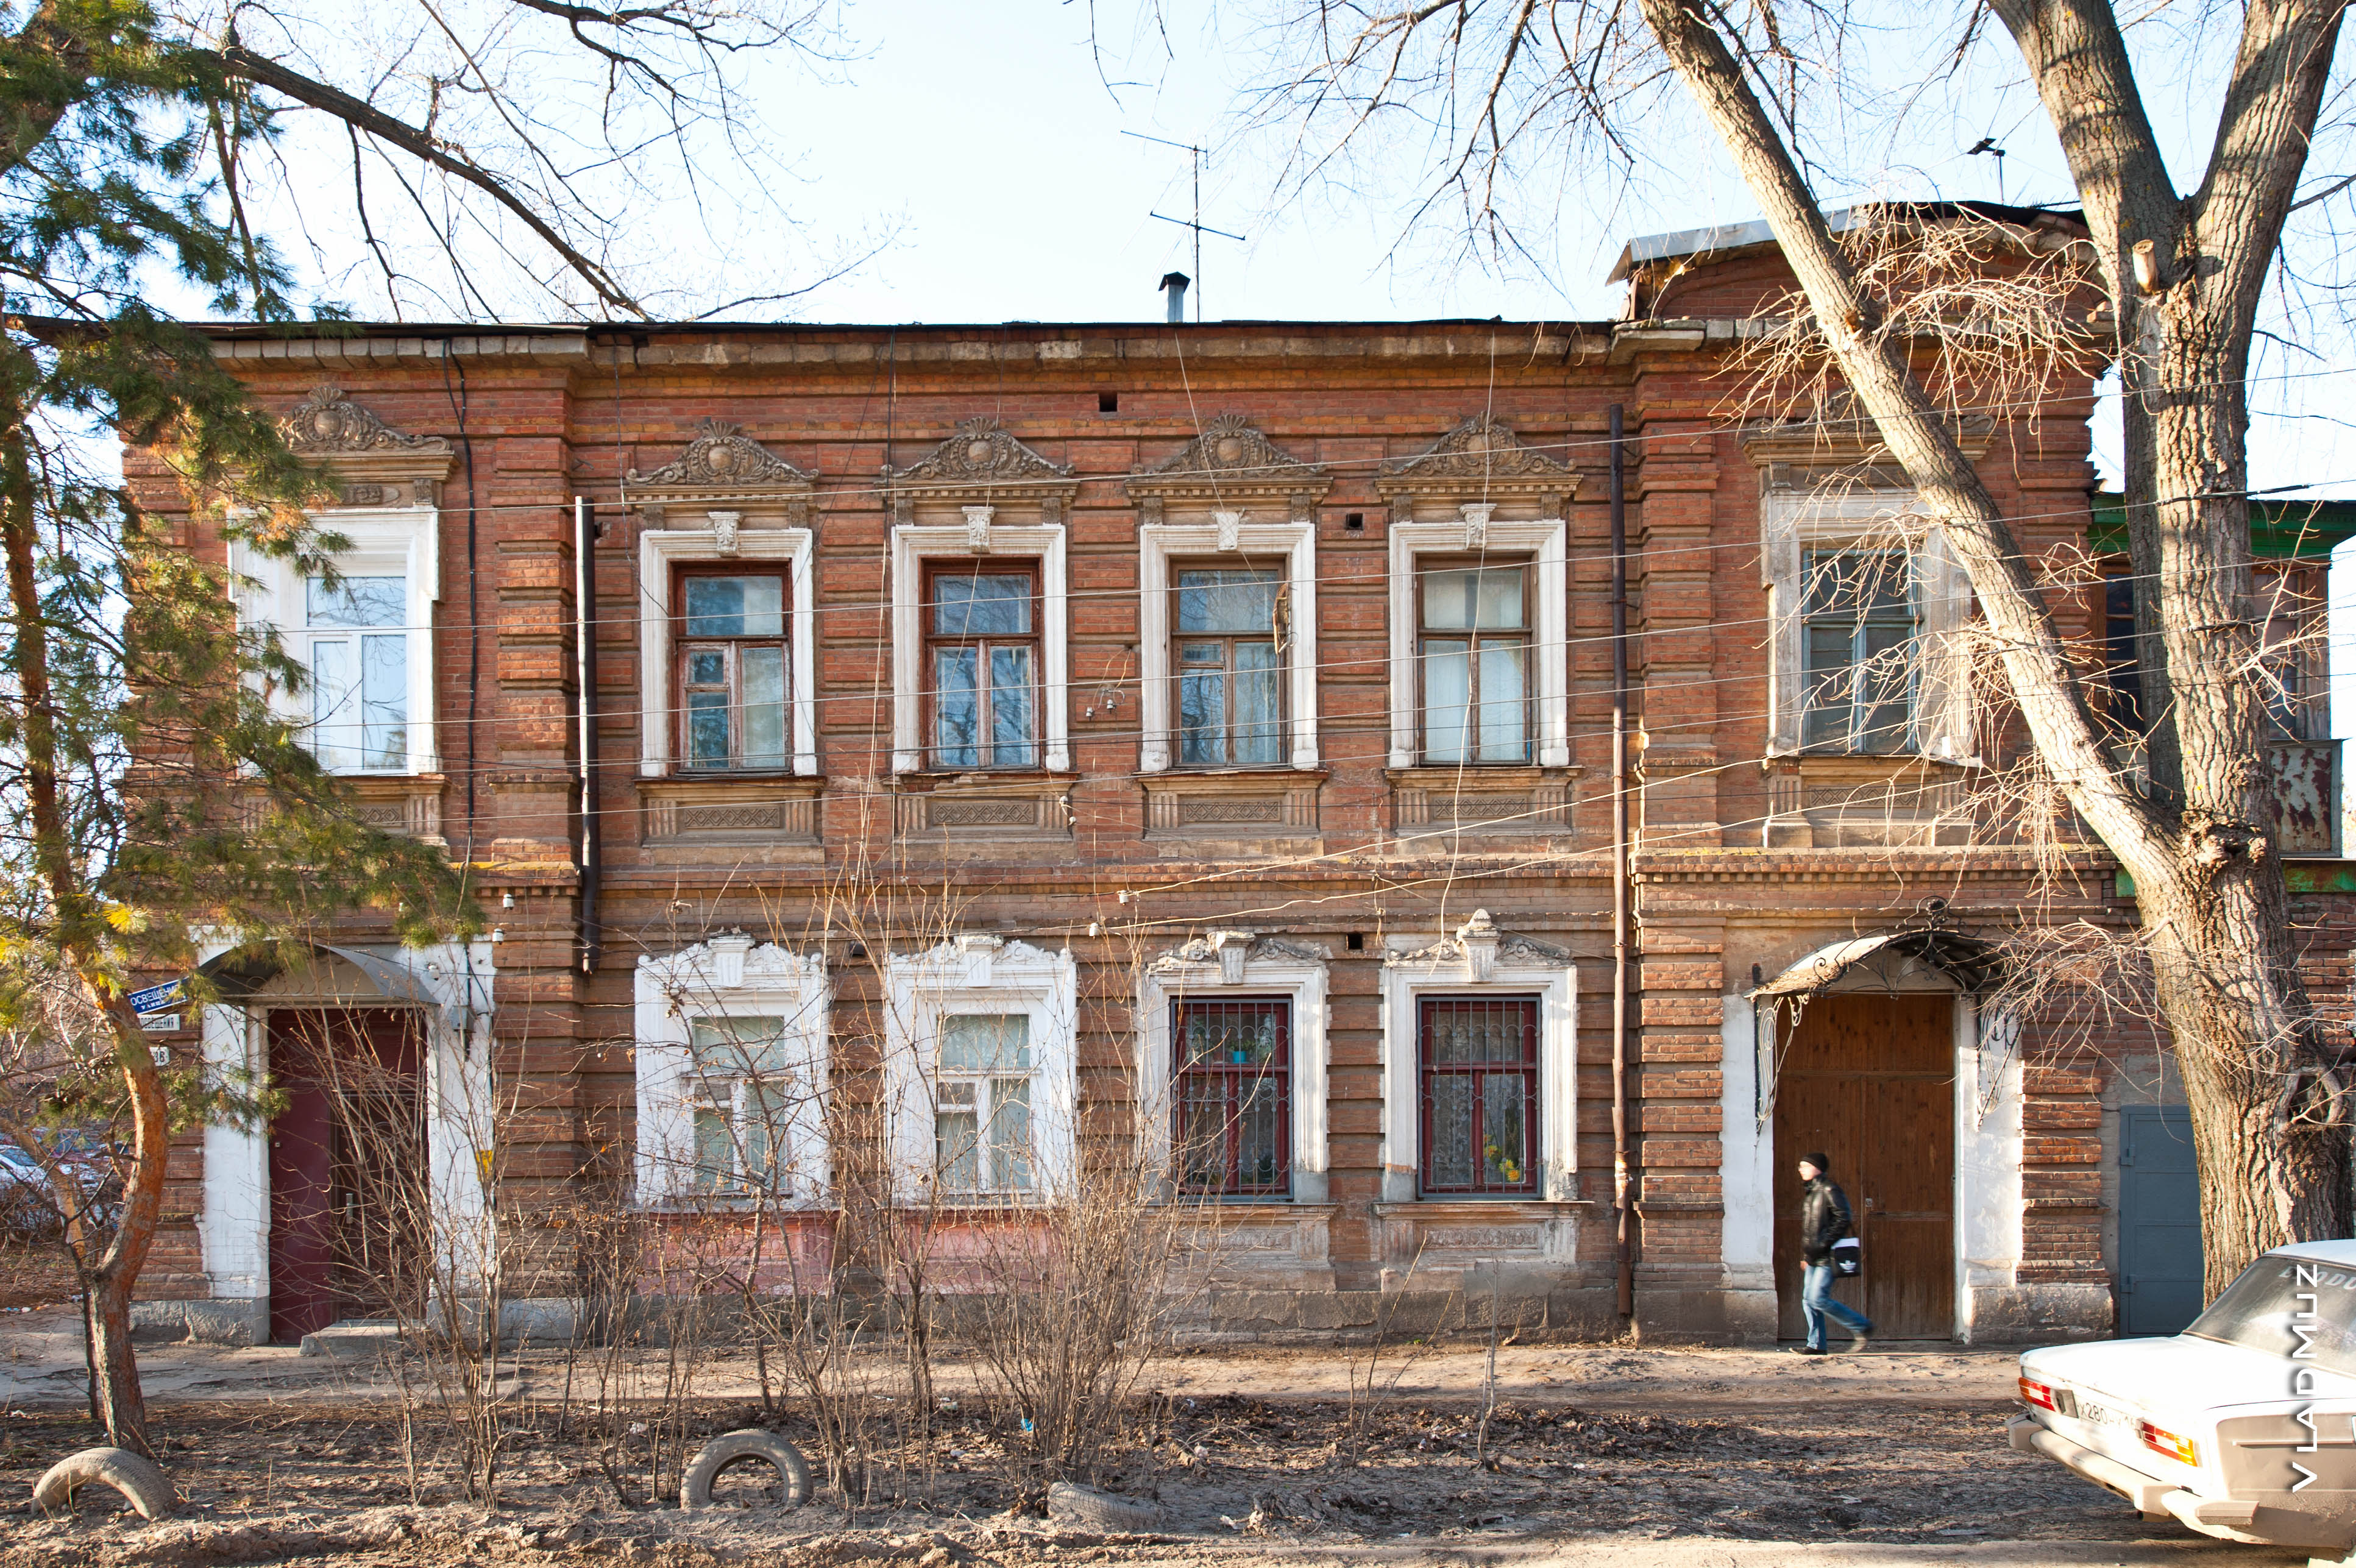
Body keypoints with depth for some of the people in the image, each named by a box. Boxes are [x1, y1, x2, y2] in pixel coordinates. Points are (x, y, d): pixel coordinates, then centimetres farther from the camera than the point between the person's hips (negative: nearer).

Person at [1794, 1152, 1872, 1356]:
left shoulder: (1830, 1190, -11)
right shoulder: (1810, 1192, 17)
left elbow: (1842, 1220, -19)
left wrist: (1821, 1245, -21)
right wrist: (1806, 1254, 19)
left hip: (1827, 1257, -9)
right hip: (1813, 1258, 9)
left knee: (1819, 1299, -13)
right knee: (1808, 1300, 5)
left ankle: (1861, 1326, 0)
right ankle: (1816, 1345, 10)